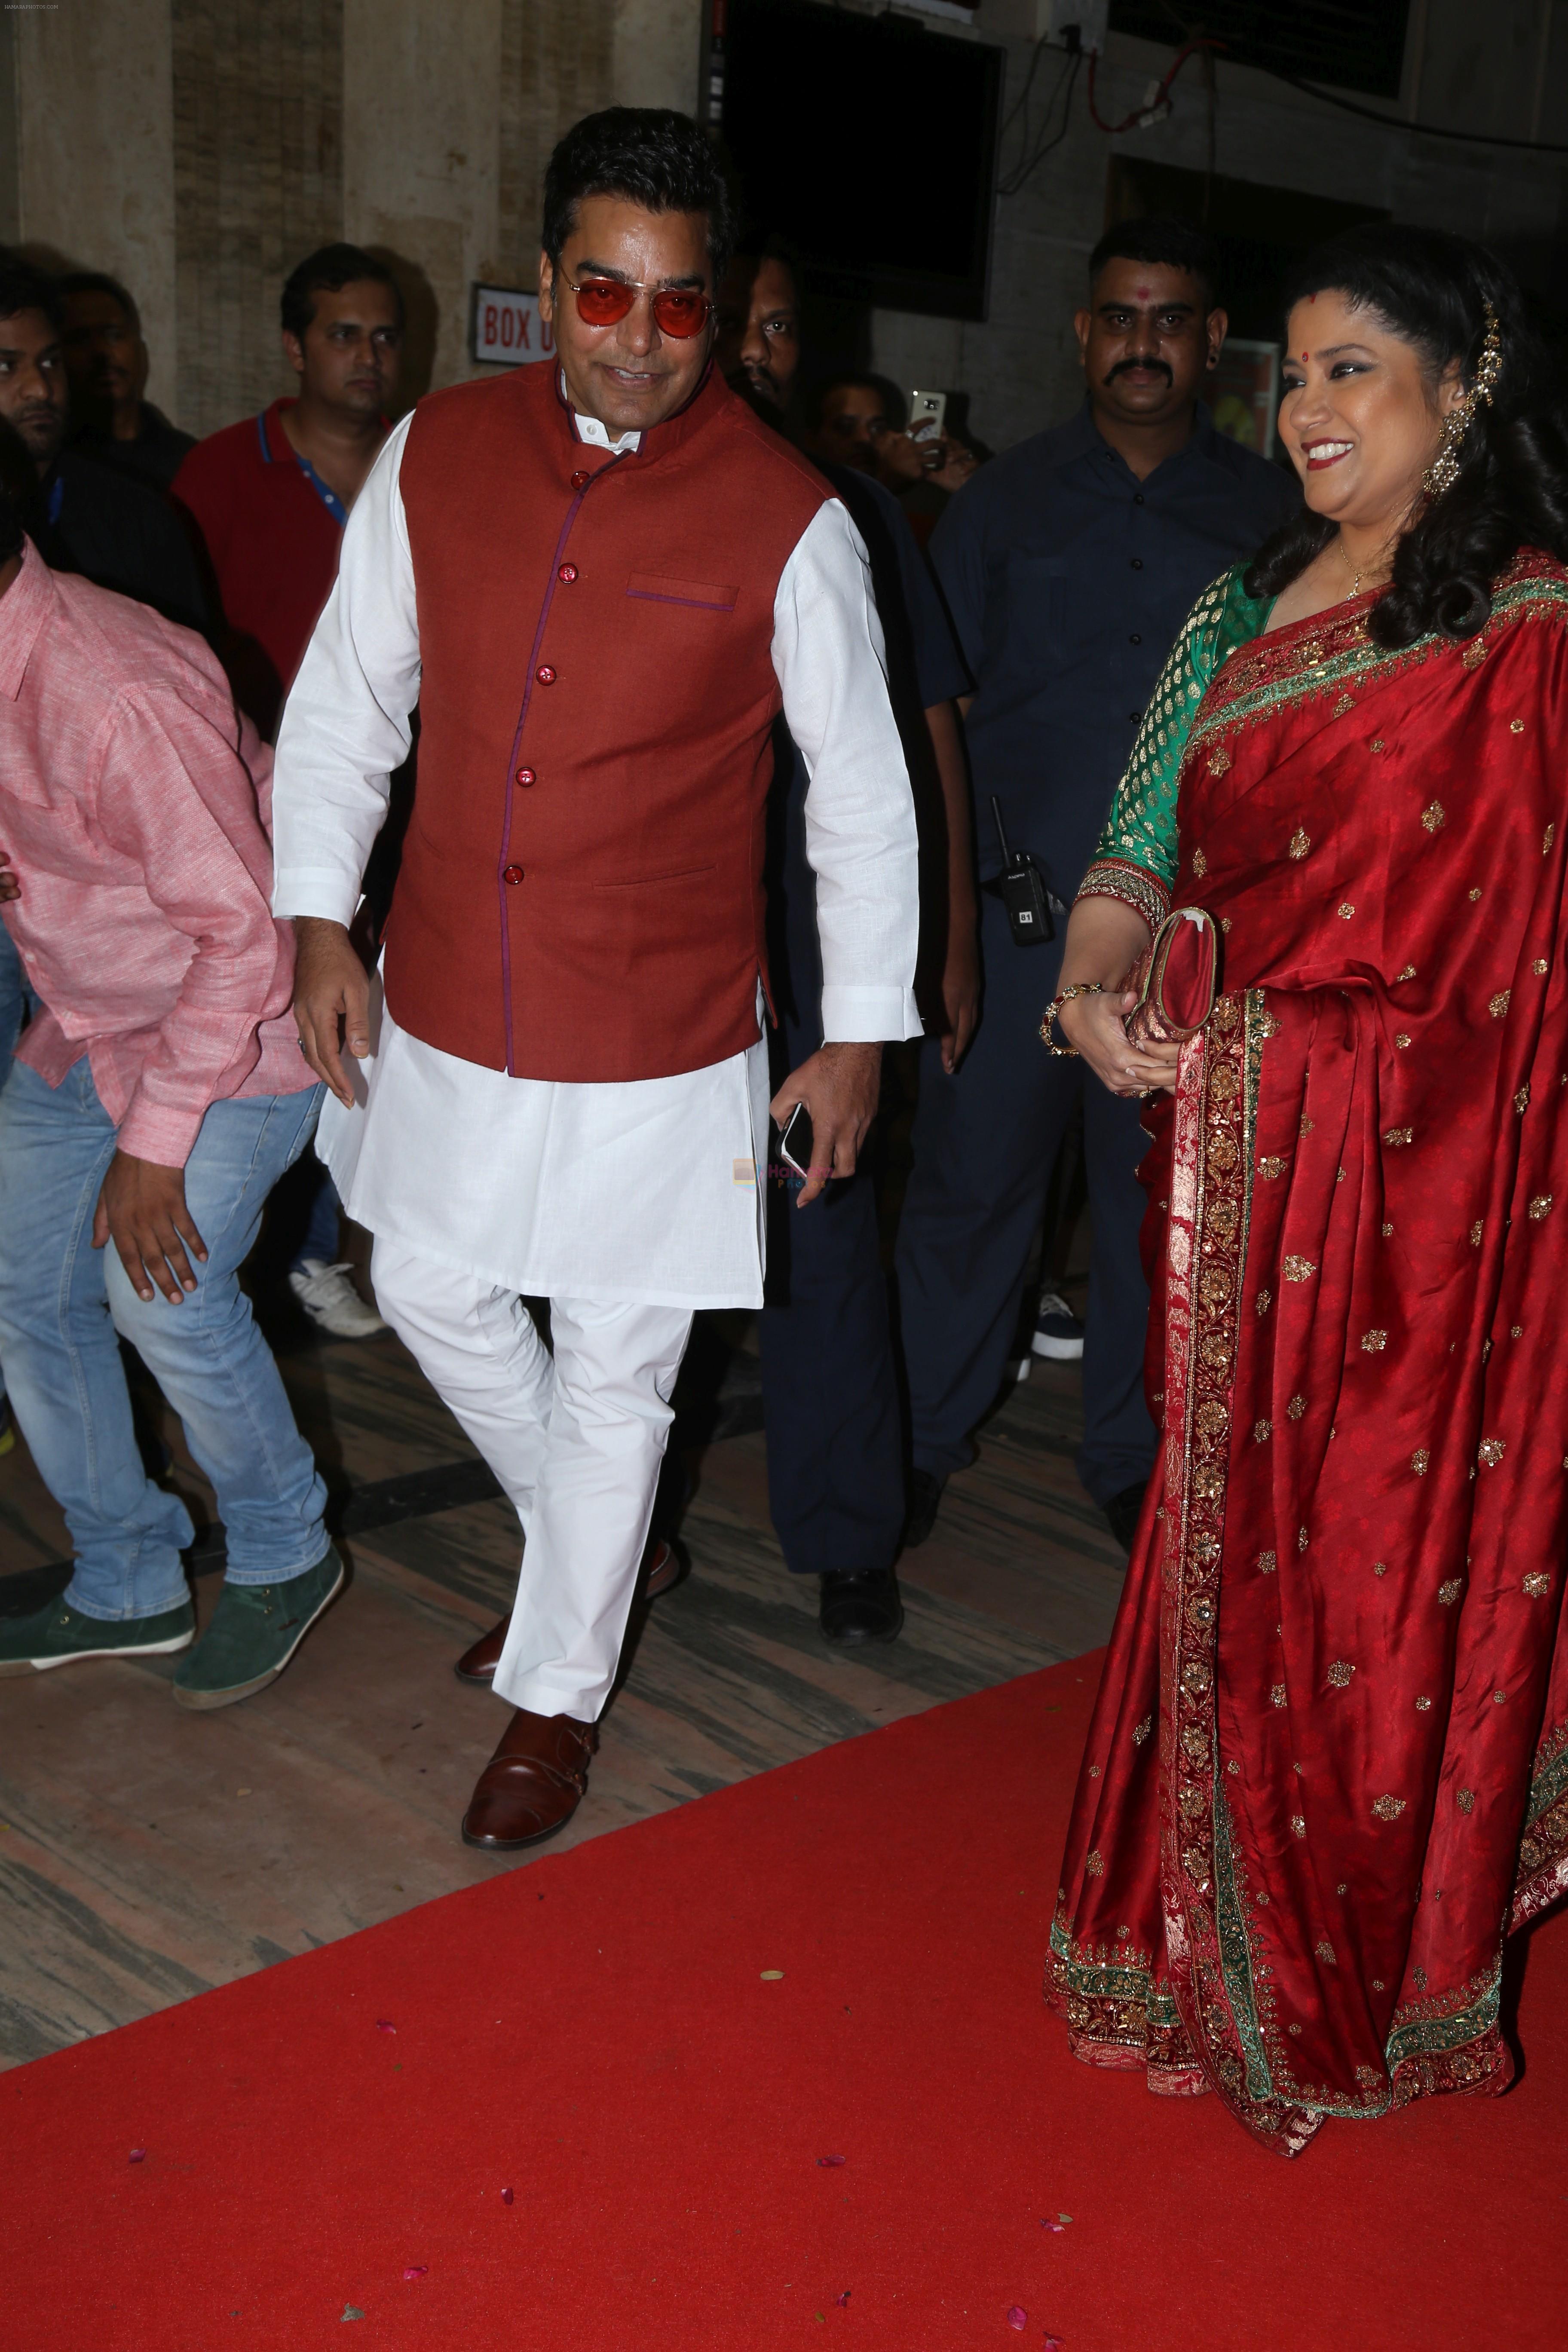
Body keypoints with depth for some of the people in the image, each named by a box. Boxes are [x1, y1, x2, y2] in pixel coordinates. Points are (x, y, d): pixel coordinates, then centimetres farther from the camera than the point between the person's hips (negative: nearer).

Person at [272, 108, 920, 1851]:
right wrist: (319, 922, -1)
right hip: (446, 1002, 4)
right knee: (431, 1290, 19)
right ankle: (582, 1536, 47)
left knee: (615, 1374, 7)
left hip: (661, 1037, -4)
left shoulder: (783, 517, -11)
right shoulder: (435, 456, -2)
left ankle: (557, 1694, 29)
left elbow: (860, 790, -4)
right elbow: (343, 704, 7)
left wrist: (860, 1033, -3)